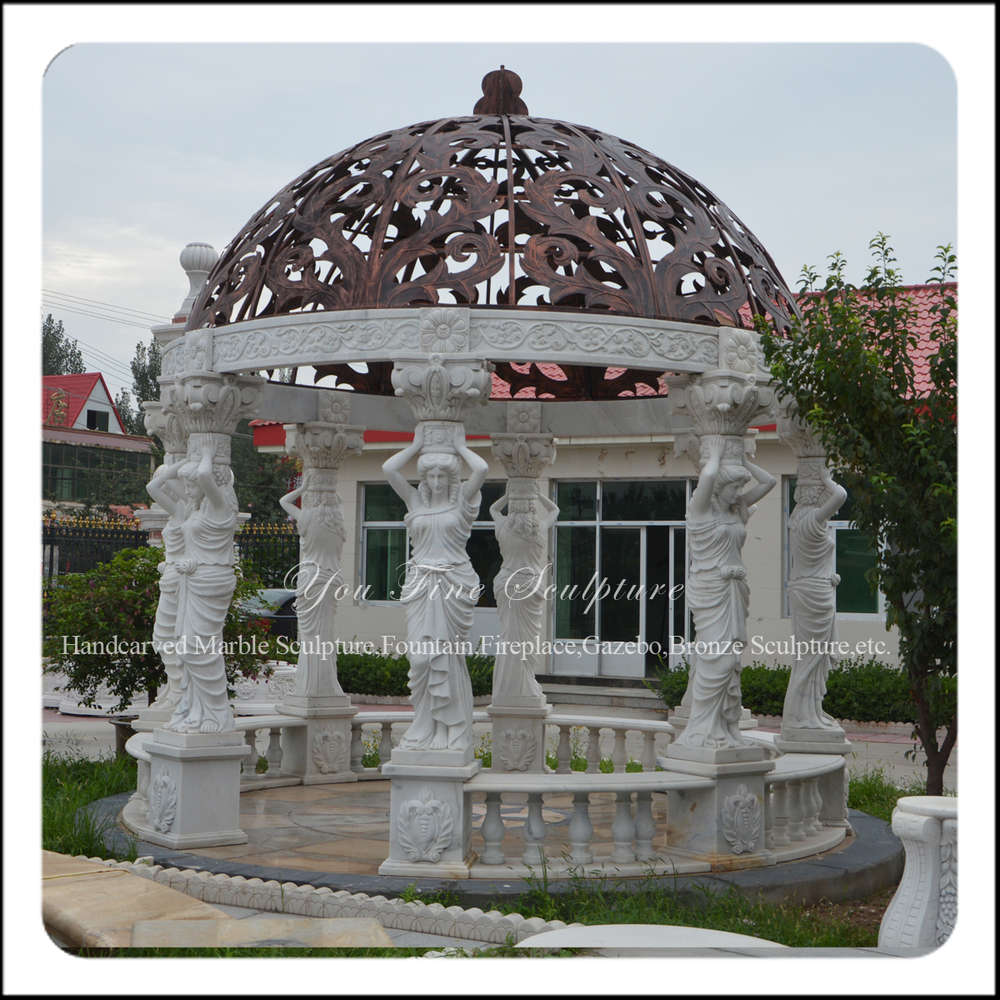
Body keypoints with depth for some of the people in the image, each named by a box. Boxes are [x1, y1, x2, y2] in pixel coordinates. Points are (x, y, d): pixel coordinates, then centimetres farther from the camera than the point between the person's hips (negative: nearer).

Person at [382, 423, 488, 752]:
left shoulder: (462, 500, 3)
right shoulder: (415, 500, 11)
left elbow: (481, 469, -13)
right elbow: (388, 469, 1)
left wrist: (460, 447, 2)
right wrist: (416, 445, 9)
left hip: (454, 584, -2)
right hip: (420, 584, 2)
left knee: (447, 656, -1)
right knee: (421, 655, -3)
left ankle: (452, 731, 6)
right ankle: (426, 728, 7)